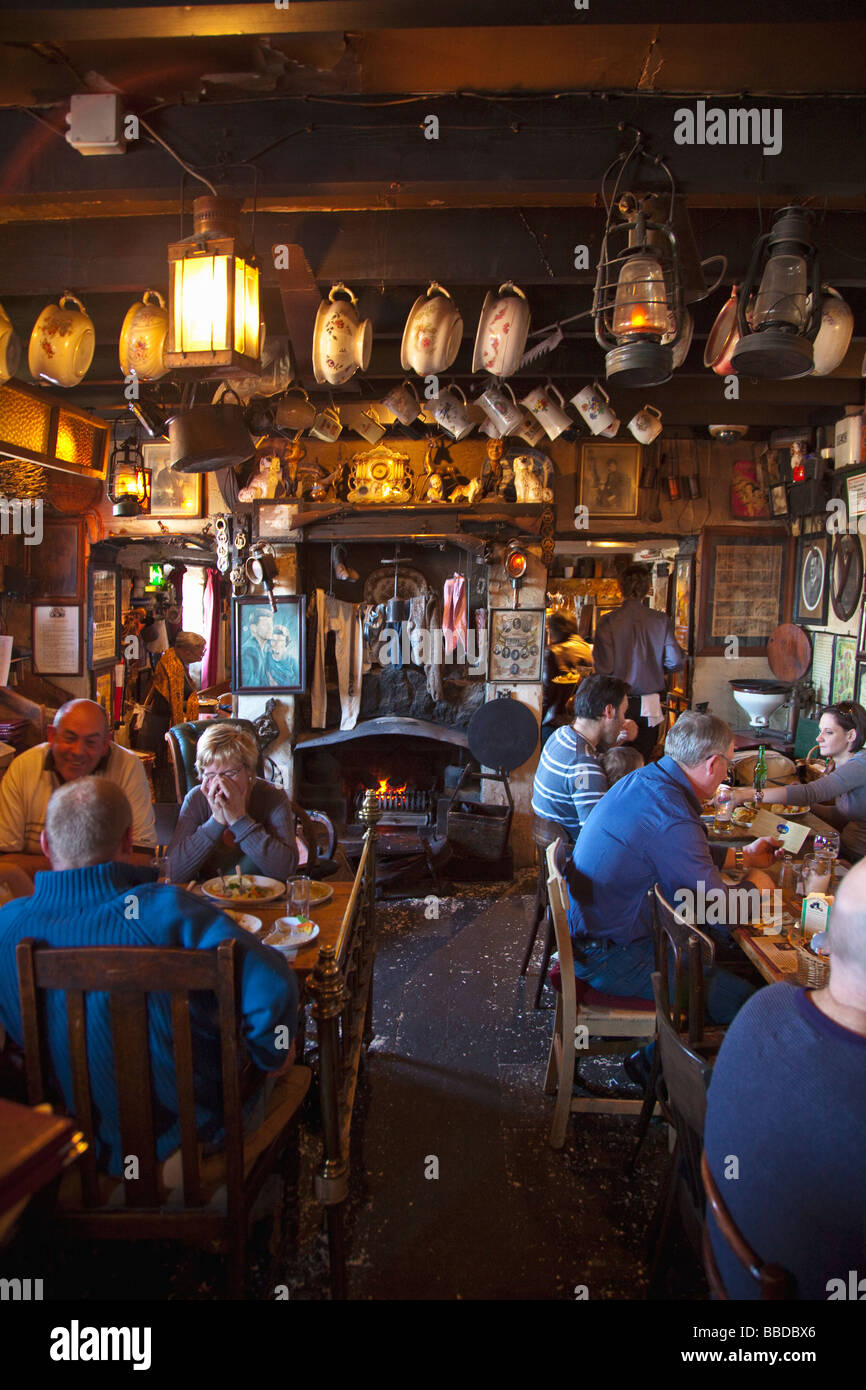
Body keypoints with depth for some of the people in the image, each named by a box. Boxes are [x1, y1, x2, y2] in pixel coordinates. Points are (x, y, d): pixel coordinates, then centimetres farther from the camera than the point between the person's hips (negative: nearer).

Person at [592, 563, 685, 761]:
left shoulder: (608, 621, -10)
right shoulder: (660, 620, -5)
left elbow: (603, 667, -13)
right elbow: (676, 662, -5)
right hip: (649, 705, 2)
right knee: (643, 761, 11)